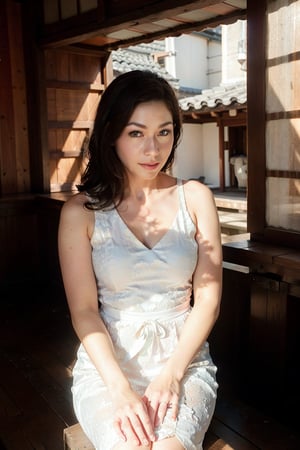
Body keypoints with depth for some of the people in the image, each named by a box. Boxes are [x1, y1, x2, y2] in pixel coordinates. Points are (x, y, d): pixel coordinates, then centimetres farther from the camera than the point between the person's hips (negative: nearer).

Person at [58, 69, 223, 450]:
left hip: (184, 357, 1)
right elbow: (84, 310, -6)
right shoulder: (81, 211, -3)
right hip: (107, 362, 0)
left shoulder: (195, 198, 1)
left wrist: (172, 372, -12)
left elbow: (208, 298, -1)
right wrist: (120, 387, -18)